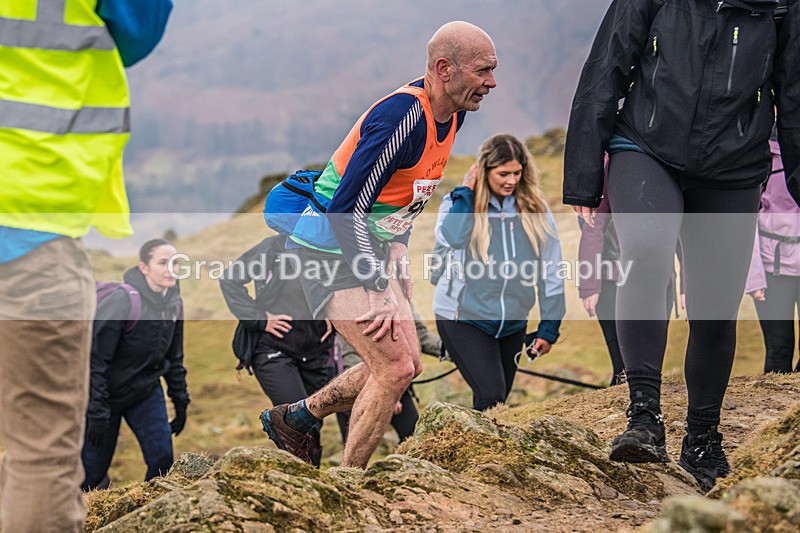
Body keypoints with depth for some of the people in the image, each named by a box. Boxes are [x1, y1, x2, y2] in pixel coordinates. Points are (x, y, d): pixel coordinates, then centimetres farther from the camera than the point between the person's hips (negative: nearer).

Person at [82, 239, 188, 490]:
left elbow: (174, 358, 12)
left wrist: (180, 401, 10)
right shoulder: (121, 301, -25)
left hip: (147, 392, 6)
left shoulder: (174, 303, -3)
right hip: (108, 393, -5)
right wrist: (97, 414, -25)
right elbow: (96, 360, -23)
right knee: (92, 473, 2)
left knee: (162, 458, -9)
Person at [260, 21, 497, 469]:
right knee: (395, 368, -14)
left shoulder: (452, 111, 1)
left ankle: (295, 418, 28)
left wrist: (397, 250, 14)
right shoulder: (402, 115, -28)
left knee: (407, 364, 11)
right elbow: (345, 209, -29)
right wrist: (377, 292, -26)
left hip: (374, 245, 10)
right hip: (334, 252, -9)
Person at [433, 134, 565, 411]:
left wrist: (549, 329, 1)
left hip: (513, 324, 4)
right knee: (490, 397, -19)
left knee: (499, 402, 10)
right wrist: (466, 192, -16)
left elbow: (551, 272, 3)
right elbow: (451, 238, -27)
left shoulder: (536, 211, 0)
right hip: (463, 319, -4)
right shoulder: (458, 203, -4)